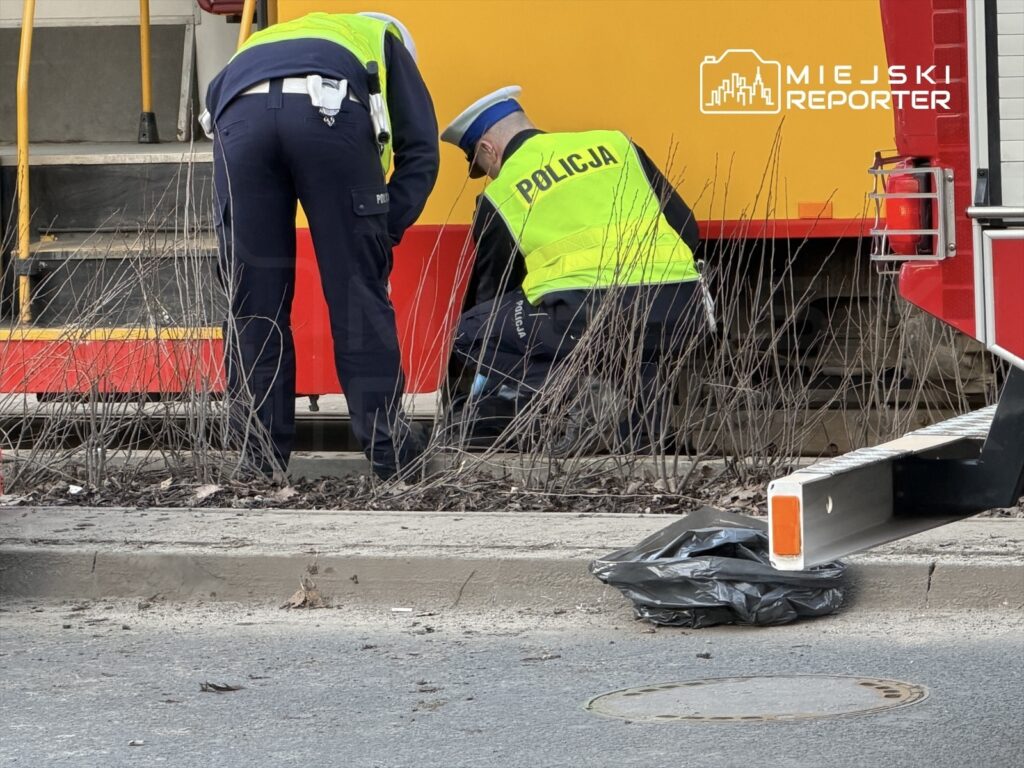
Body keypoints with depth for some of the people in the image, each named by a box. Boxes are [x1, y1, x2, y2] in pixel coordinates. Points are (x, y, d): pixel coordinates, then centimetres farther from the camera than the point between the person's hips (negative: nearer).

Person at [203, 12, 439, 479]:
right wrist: (384, 229, 20)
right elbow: (420, 151, 22)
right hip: (329, 109, -2)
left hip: (239, 115, 3)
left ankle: (263, 458, 15)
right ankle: (389, 450, 14)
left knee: (253, 300, 12)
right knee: (360, 295, 9)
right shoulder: (384, 42, 36)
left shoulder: (258, 44, 46)